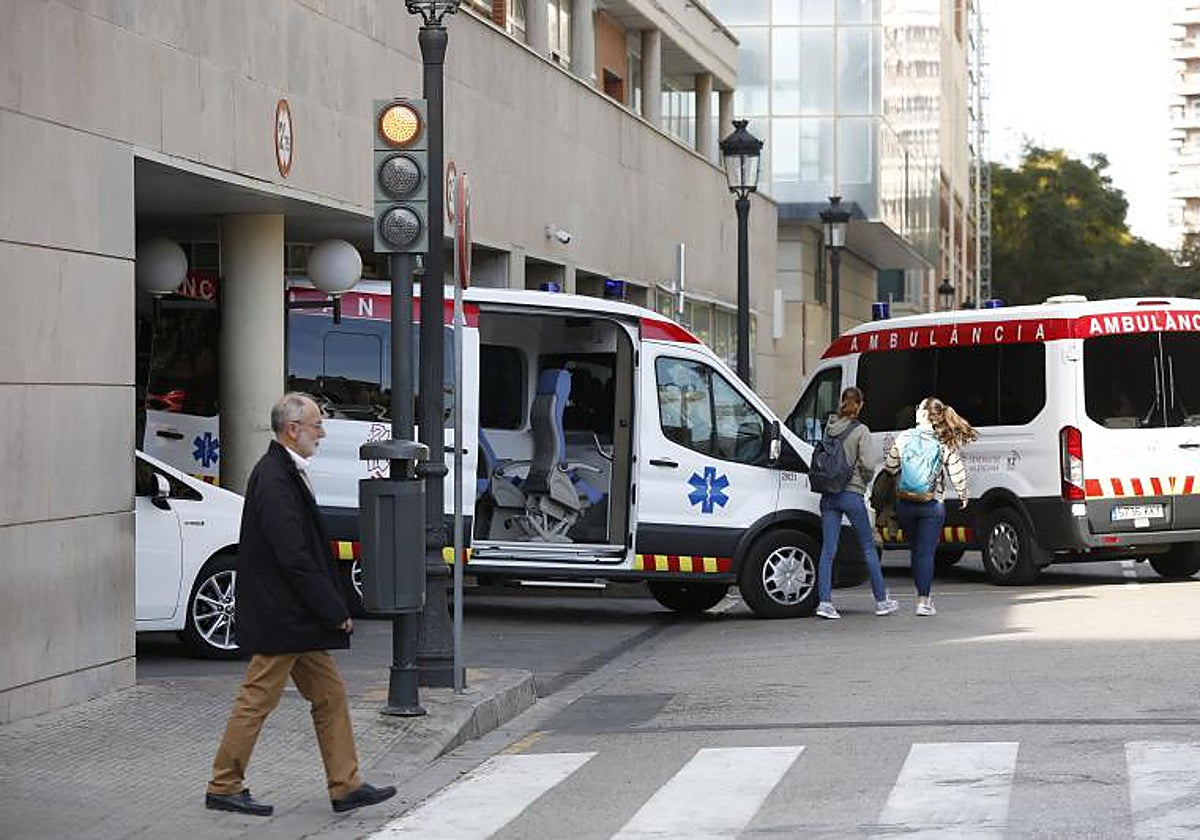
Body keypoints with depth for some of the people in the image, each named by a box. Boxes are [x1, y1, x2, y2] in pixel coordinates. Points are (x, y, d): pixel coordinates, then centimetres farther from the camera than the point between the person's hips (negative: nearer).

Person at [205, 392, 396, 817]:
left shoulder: (285, 473, 12)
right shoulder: (274, 480, -21)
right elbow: (294, 558, -24)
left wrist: (333, 607, 14)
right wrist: (336, 611, -17)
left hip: (299, 619, 10)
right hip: (280, 619, -10)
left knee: (330, 694, 11)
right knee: (256, 701, 1)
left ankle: (345, 786, 15)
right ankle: (224, 787, 12)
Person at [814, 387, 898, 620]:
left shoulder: (829, 428, 7)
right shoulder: (860, 431, -9)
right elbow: (868, 464, -13)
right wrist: (866, 479, 6)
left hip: (828, 495, 4)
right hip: (851, 494, -4)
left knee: (828, 549, 3)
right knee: (868, 547, 8)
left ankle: (824, 601, -5)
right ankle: (881, 601, 14)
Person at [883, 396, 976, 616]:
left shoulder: (904, 438, -2)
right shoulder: (945, 443, -5)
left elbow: (890, 467, 3)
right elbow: (957, 472, -7)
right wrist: (963, 495, 8)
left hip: (905, 503, 1)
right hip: (932, 505, -1)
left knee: (916, 550, 14)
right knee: (926, 552, 1)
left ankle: (923, 597, 20)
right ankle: (923, 601, -5)